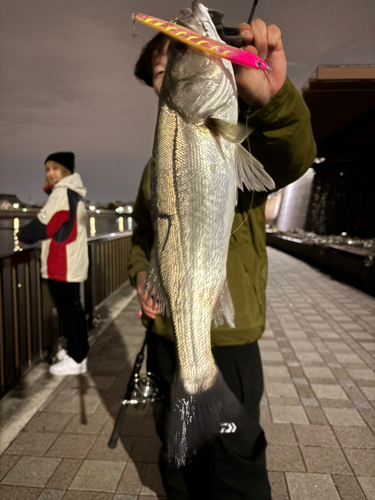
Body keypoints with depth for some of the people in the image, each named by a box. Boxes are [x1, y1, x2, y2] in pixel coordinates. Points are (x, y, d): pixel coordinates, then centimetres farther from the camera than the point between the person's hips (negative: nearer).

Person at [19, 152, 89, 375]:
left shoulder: (62, 192, -13)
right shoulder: (73, 193, 18)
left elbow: (44, 225, -17)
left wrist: (24, 234, 2)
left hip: (63, 264, -10)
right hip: (70, 262, 10)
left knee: (69, 310, -6)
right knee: (71, 308, 17)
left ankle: (76, 360, 1)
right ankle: (77, 350, 28)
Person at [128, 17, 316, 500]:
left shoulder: (241, 141, -8)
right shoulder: (157, 166, 10)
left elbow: (291, 156, -31)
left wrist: (272, 97, -52)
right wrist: (141, 275, -3)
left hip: (224, 340, -5)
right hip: (163, 333, 6)